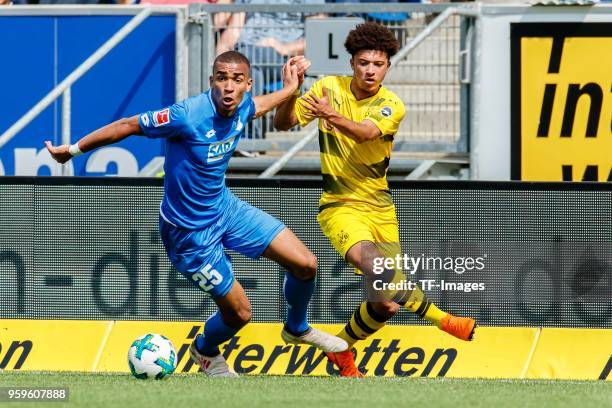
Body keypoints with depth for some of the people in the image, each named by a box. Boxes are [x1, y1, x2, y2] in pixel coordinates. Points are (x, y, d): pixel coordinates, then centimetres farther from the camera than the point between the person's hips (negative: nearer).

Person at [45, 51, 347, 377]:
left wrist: (289, 89, 14)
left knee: (305, 264, 3)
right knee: (239, 313, 0)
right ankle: (205, 351, 36)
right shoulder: (188, 115, -32)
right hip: (191, 232, -7)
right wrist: (72, 150, -14)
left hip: (225, 207, 7)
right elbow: (128, 126, -21)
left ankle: (297, 329, 34)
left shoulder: (242, 108, -10)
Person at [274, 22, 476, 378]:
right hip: (339, 205, -2)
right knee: (369, 260, -33)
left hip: (379, 207, 2)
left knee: (386, 303, 3)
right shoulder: (329, 88, -3)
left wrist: (332, 117, -49)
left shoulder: (392, 106, -8)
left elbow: (365, 132, -29)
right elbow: (283, 123, -2)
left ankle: (342, 351, 30)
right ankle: (439, 317, -22)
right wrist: (291, 93, -23)